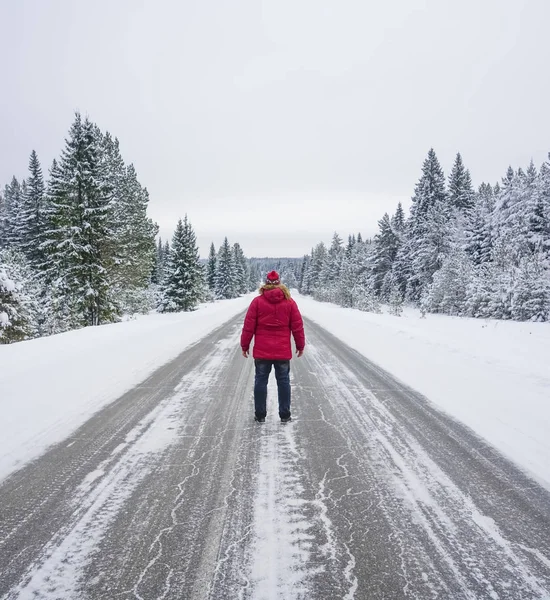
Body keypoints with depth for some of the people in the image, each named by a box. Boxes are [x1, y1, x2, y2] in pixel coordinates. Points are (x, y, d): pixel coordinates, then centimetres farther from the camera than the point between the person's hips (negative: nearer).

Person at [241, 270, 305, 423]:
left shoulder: (257, 301, -4)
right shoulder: (289, 302, 0)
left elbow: (248, 326, -3)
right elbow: (297, 326, 2)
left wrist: (245, 345, 7)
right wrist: (300, 345, 13)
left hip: (262, 351, -1)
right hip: (283, 351, 1)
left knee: (261, 381, 8)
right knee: (283, 382, 10)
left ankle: (260, 415, 14)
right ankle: (285, 415, 15)